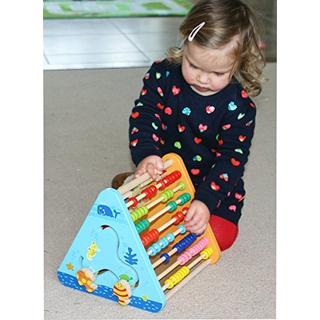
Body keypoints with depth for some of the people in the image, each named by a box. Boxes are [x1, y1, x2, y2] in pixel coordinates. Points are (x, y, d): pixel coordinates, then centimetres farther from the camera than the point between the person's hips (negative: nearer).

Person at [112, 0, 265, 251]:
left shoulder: (239, 106, -18)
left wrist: (206, 200, -31)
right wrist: (145, 154, -32)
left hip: (213, 183, -1)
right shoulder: (163, 75, -12)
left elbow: (232, 157, -18)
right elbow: (143, 116, -12)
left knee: (221, 235, -19)